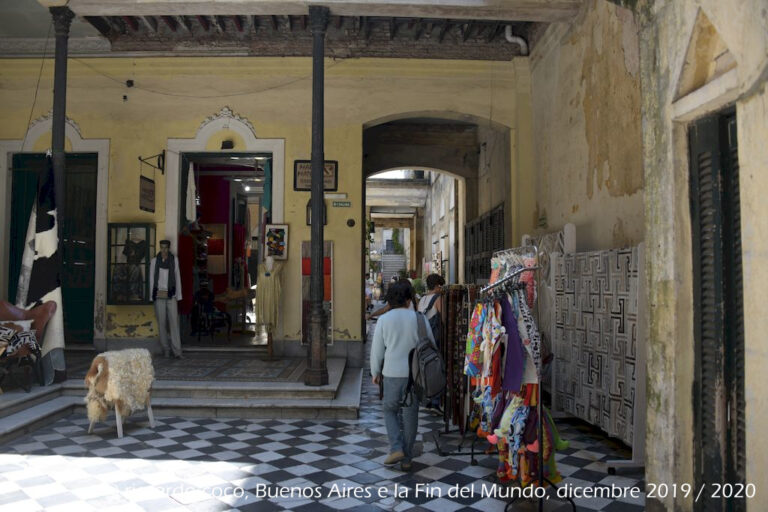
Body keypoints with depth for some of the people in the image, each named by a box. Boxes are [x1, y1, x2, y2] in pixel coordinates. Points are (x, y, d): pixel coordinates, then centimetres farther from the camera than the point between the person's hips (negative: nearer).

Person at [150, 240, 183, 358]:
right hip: (159, 295, 0)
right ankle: (165, 349, 12)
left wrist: (178, 296, 5)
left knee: (174, 322, -6)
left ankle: (177, 351, -7)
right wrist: (152, 297, 3)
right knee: (161, 323, 2)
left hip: (171, 295, 0)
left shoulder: (174, 260, 6)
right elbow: (151, 279, 7)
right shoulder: (154, 261, 4)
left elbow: (177, 278, 8)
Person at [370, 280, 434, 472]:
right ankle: (406, 458, 18)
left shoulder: (383, 320, -5)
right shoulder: (419, 319, -4)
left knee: (389, 410, 18)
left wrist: (375, 373, 13)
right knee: (410, 415, 11)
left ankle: (396, 449, 3)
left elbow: (377, 349, 0)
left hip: (392, 373, -1)